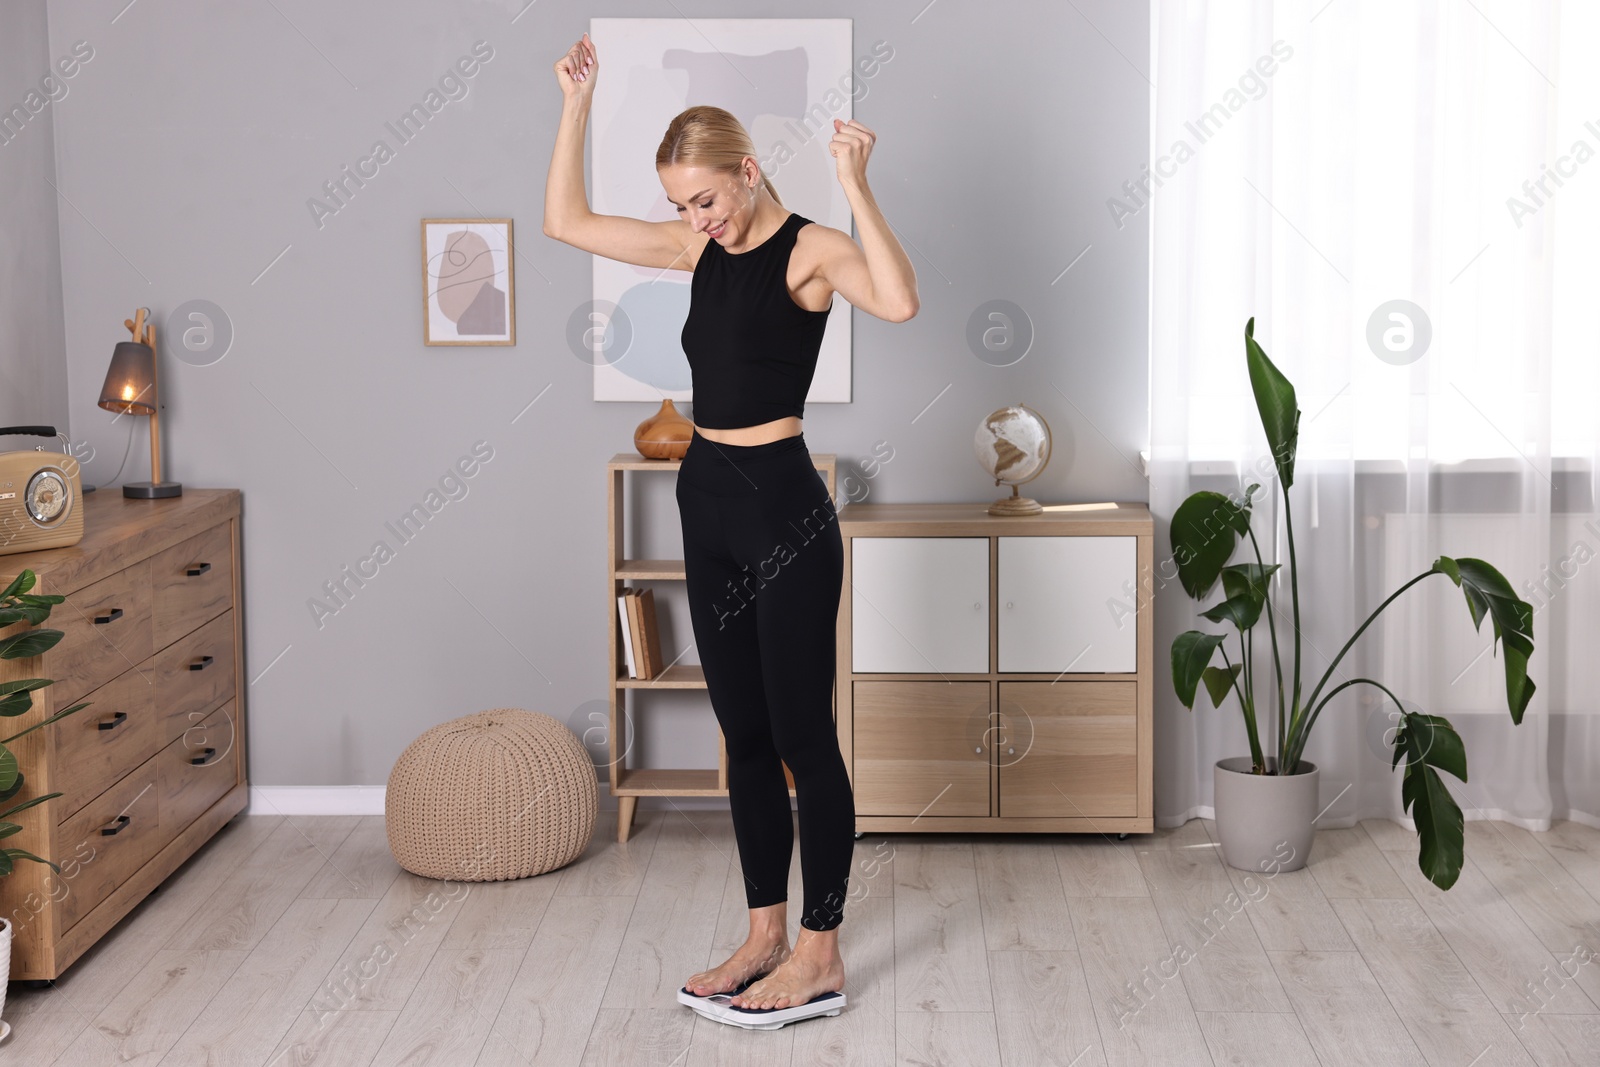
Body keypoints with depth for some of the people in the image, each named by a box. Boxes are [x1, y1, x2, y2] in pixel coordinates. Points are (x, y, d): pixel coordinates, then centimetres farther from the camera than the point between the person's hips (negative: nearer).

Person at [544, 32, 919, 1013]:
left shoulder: (809, 250, -10)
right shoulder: (701, 249, 11)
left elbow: (899, 303, -31)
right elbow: (568, 221, 14)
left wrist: (855, 186, -30)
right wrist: (578, 101, 8)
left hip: (784, 508, -8)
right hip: (709, 501, 8)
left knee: (803, 736, 0)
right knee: (744, 733, 13)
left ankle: (821, 954, 10)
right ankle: (767, 934, 24)